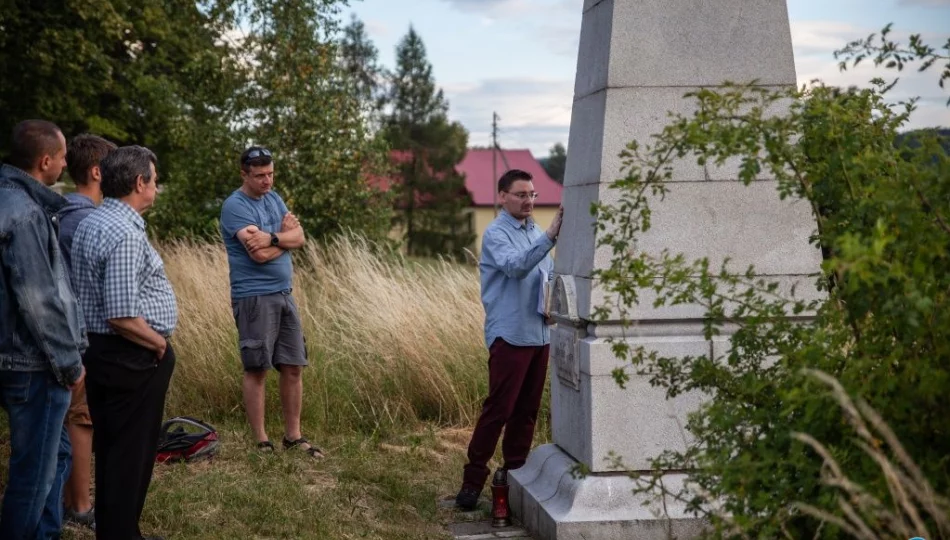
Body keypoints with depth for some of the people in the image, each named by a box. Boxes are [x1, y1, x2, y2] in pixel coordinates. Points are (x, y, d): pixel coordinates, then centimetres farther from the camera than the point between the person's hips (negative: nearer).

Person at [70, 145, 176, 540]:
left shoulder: (91, 224, 11)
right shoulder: (125, 234, -21)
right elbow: (123, 316, -27)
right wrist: (158, 343, -11)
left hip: (103, 352, 10)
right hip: (132, 359, -10)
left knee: (112, 450, 17)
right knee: (132, 453, 0)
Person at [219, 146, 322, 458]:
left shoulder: (273, 198, 13)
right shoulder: (236, 206, -11)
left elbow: (299, 238, 3)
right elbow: (259, 254, -21)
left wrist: (272, 239, -14)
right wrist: (284, 234, -5)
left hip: (283, 294, 7)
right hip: (254, 298, -7)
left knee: (293, 368, 8)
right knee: (257, 370, 0)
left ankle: (293, 436, 18)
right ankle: (261, 442, 7)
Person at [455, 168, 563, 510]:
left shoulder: (535, 232, 15)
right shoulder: (495, 234, -8)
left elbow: (550, 277, 23)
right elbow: (516, 266, -28)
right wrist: (550, 236, -37)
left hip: (539, 334, 7)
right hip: (510, 335, -7)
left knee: (527, 409, 11)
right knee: (498, 409, -7)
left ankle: (515, 473, 21)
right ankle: (473, 480, -1)